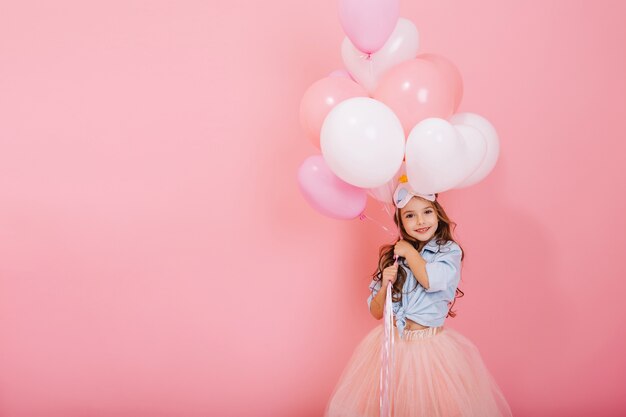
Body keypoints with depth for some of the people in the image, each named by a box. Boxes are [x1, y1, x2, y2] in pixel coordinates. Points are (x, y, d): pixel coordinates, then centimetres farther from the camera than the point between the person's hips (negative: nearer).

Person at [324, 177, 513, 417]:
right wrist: (384, 286, -13)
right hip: (391, 344, 3)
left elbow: (431, 281, -25)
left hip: (431, 346, -3)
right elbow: (376, 312, 6)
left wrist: (410, 252, -9)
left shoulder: (450, 251, -4)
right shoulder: (391, 256, 4)